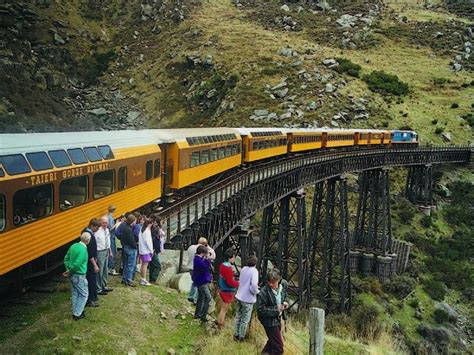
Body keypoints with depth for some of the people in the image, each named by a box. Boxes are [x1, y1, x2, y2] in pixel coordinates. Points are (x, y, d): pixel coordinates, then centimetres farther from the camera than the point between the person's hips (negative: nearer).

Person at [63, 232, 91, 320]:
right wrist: (70, 272, -11)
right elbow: (77, 264, -27)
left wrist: (68, 269, 6)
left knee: (75, 294, 20)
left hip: (72, 275, 9)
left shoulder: (74, 246, 3)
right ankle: (77, 314, 9)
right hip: (79, 276, -9)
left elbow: (66, 258, 10)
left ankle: (75, 312, 28)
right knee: (84, 295, 6)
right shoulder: (83, 250, -23)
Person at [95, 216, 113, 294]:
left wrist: (109, 250, 18)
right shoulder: (98, 231, -20)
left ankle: (104, 286, 34)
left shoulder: (107, 230, 6)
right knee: (100, 271, 1)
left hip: (106, 251, 9)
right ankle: (98, 289, 13)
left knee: (105, 270, 19)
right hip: (100, 252, -8)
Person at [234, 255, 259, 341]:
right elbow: (254, 285, -27)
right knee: (245, 320, 9)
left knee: (238, 317, 20)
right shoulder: (254, 271, -17)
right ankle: (241, 337, 18)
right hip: (248, 299, -6)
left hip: (240, 296, 6)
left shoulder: (243, 269, 2)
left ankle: (236, 334, 31)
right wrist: (257, 291, -6)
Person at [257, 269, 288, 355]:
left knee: (273, 341, 27)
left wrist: (284, 302, -4)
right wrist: (275, 309, -27)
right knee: (278, 348, -5)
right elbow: (260, 310, -23)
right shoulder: (263, 292, -27)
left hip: (278, 317, 7)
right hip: (269, 320, -7)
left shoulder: (284, 284, -9)